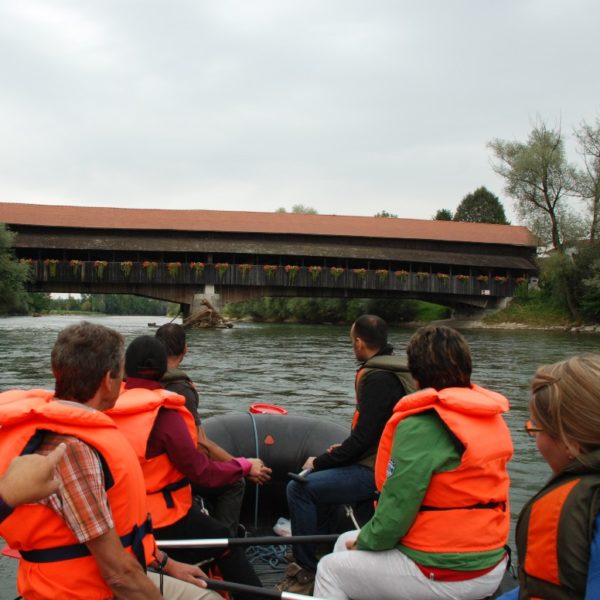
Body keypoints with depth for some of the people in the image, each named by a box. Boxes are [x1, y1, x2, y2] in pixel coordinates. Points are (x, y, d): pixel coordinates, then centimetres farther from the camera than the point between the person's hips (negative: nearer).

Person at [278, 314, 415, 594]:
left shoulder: (377, 378, -19)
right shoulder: (392, 370, 12)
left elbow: (363, 436, -22)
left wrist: (319, 462, -11)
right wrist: (344, 449, 14)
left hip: (375, 471, -11)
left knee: (299, 488, -15)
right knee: (321, 478, 29)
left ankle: (307, 570, -1)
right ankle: (317, 550, 34)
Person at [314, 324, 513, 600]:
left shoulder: (419, 426, -21)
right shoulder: (492, 417, 2)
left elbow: (397, 505, -19)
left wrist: (365, 540, 2)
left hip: (443, 576, -8)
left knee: (331, 569, 12)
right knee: (345, 543, 20)